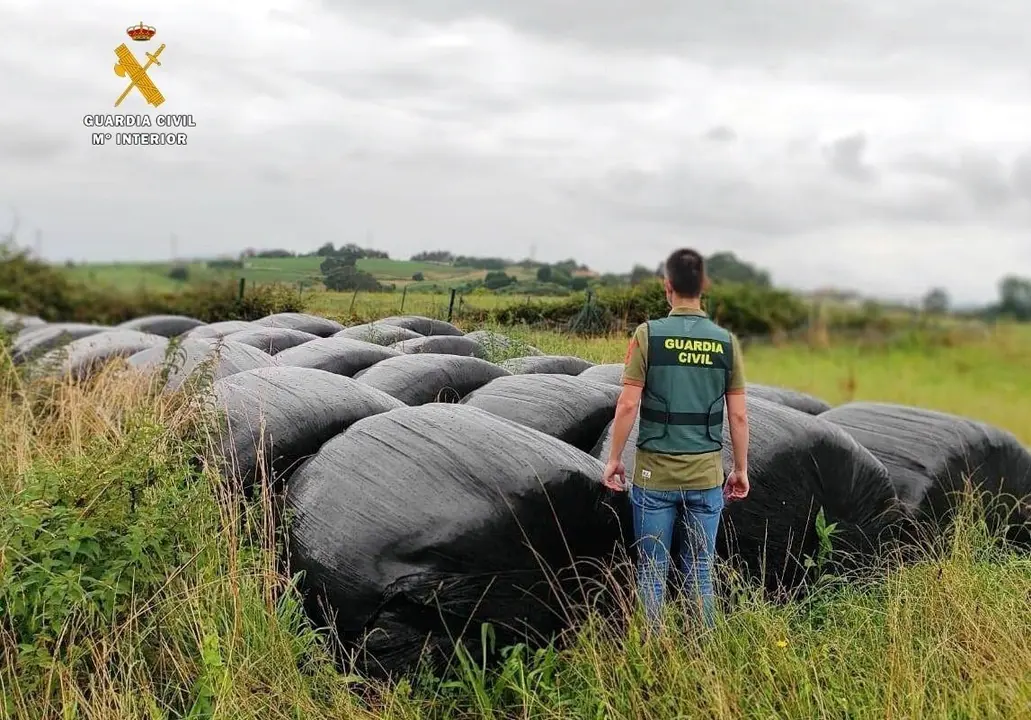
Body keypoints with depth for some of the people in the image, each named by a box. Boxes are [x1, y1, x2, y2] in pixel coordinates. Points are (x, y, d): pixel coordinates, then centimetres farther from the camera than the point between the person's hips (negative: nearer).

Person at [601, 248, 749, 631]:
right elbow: (739, 416, 1)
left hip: (654, 473, -2)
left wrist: (614, 458, 1)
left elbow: (627, 405, -10)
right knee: (699, 573, 13)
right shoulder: (726, 342, -1)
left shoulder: (648, 335, -8)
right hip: (706, 475, 2)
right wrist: (741, 470, 12)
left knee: (652, 572, 9)